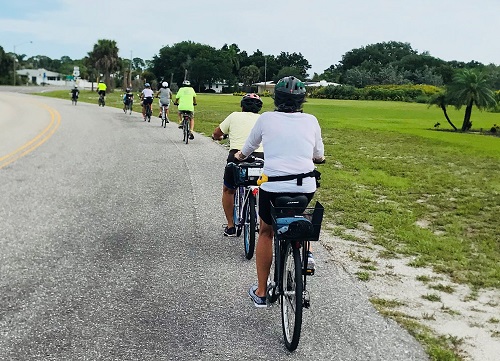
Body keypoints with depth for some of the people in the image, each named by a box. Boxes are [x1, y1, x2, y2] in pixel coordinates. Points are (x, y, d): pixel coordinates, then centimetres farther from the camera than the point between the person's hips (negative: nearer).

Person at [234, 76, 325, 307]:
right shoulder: (311, 121, 5)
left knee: (266, 232, 21)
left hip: (273, 187, -1)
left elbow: (249, 147, 18)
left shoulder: (266, 119, 2)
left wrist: (240, 156, 40)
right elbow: (319, 156, 19)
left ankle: (260, 292, 24)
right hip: (306, 188, 2)